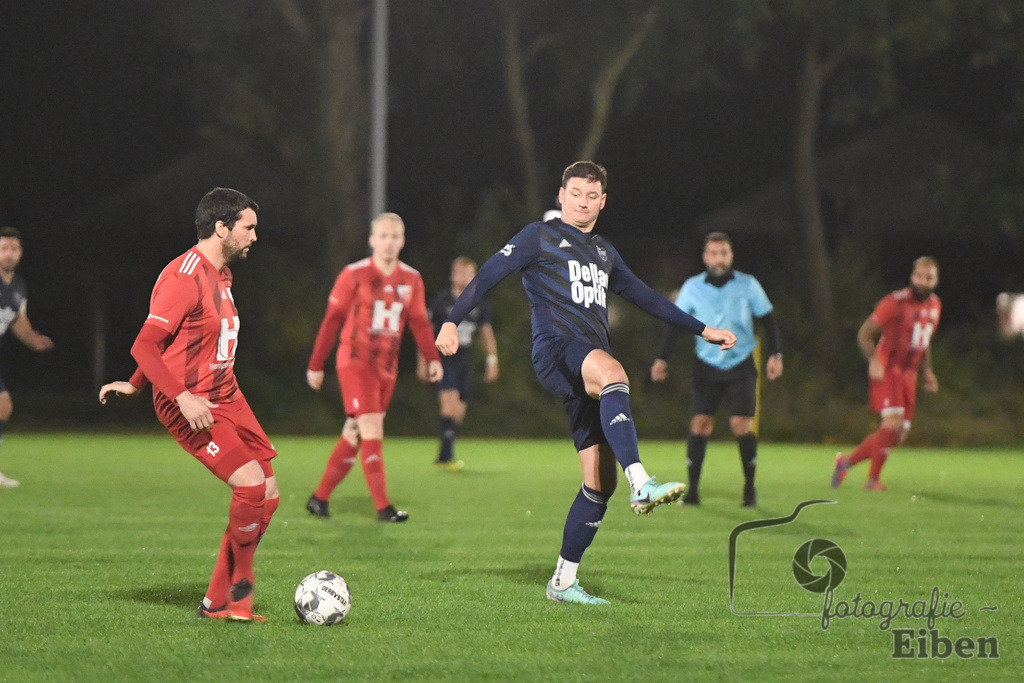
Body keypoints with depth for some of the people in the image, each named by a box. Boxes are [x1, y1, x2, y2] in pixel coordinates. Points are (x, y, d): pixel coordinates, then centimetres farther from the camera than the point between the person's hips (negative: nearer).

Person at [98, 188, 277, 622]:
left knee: (268, 494, 2)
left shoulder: (220, 275, 14)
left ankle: (218, 601, 9)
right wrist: (183, 397, -30)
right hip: (190, 407, -9)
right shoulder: (185, 277, -17)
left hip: (226, 396, 9)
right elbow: (145, 346, -21)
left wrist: (135, 384, 24)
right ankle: (240, 580, 3)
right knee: (251, 484, -21)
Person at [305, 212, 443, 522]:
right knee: (372, 430, -14)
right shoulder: (354, 275, -7)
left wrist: (432, 358, -3)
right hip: (355, 362, -5)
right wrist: (315, 364, -1)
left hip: (387, 366, 5)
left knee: (354, 435, 9)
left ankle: (320, 498, 20)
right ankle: (383, 507, -14)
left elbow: (419, 322, 11)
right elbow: (332, 320, -2)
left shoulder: (411, 279, 6)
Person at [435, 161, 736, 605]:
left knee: (600, 481, -2)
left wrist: (702, 330, 35)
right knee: (612, 372, -41)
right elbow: (488, 275, 3)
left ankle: (563, 581, 8)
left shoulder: (604, 253, 28)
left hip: (592, 369, 7)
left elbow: (646, 298, 36)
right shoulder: (540, 237, 11)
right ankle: (641, 485, -58)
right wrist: (452, 321, -9)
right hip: (555, 350, -7)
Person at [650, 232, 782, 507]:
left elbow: (768, 320, 6)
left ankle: (750, 487, 3)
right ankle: (692, 489, -1)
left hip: (741, 365, -1)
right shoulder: (692, 287, 0)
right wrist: (662, 358, -7)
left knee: (741, 425, -10)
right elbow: (675, 322, 2)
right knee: (700, 424, -8)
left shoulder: (748, 285, -2)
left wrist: (774, 355, -3)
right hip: (707, 367, 1)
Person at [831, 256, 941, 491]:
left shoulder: (935, 306, 9)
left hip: (909, 374, 7)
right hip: (887, 371, -7)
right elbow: (864, 333, -11)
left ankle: (846, 461, 21)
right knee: (893, 421, -23)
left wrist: (927, 371, 13)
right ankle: (873, 479, -9)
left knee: (898, 436, 4)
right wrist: (873, 360, -27)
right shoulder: (895, 302, -14)